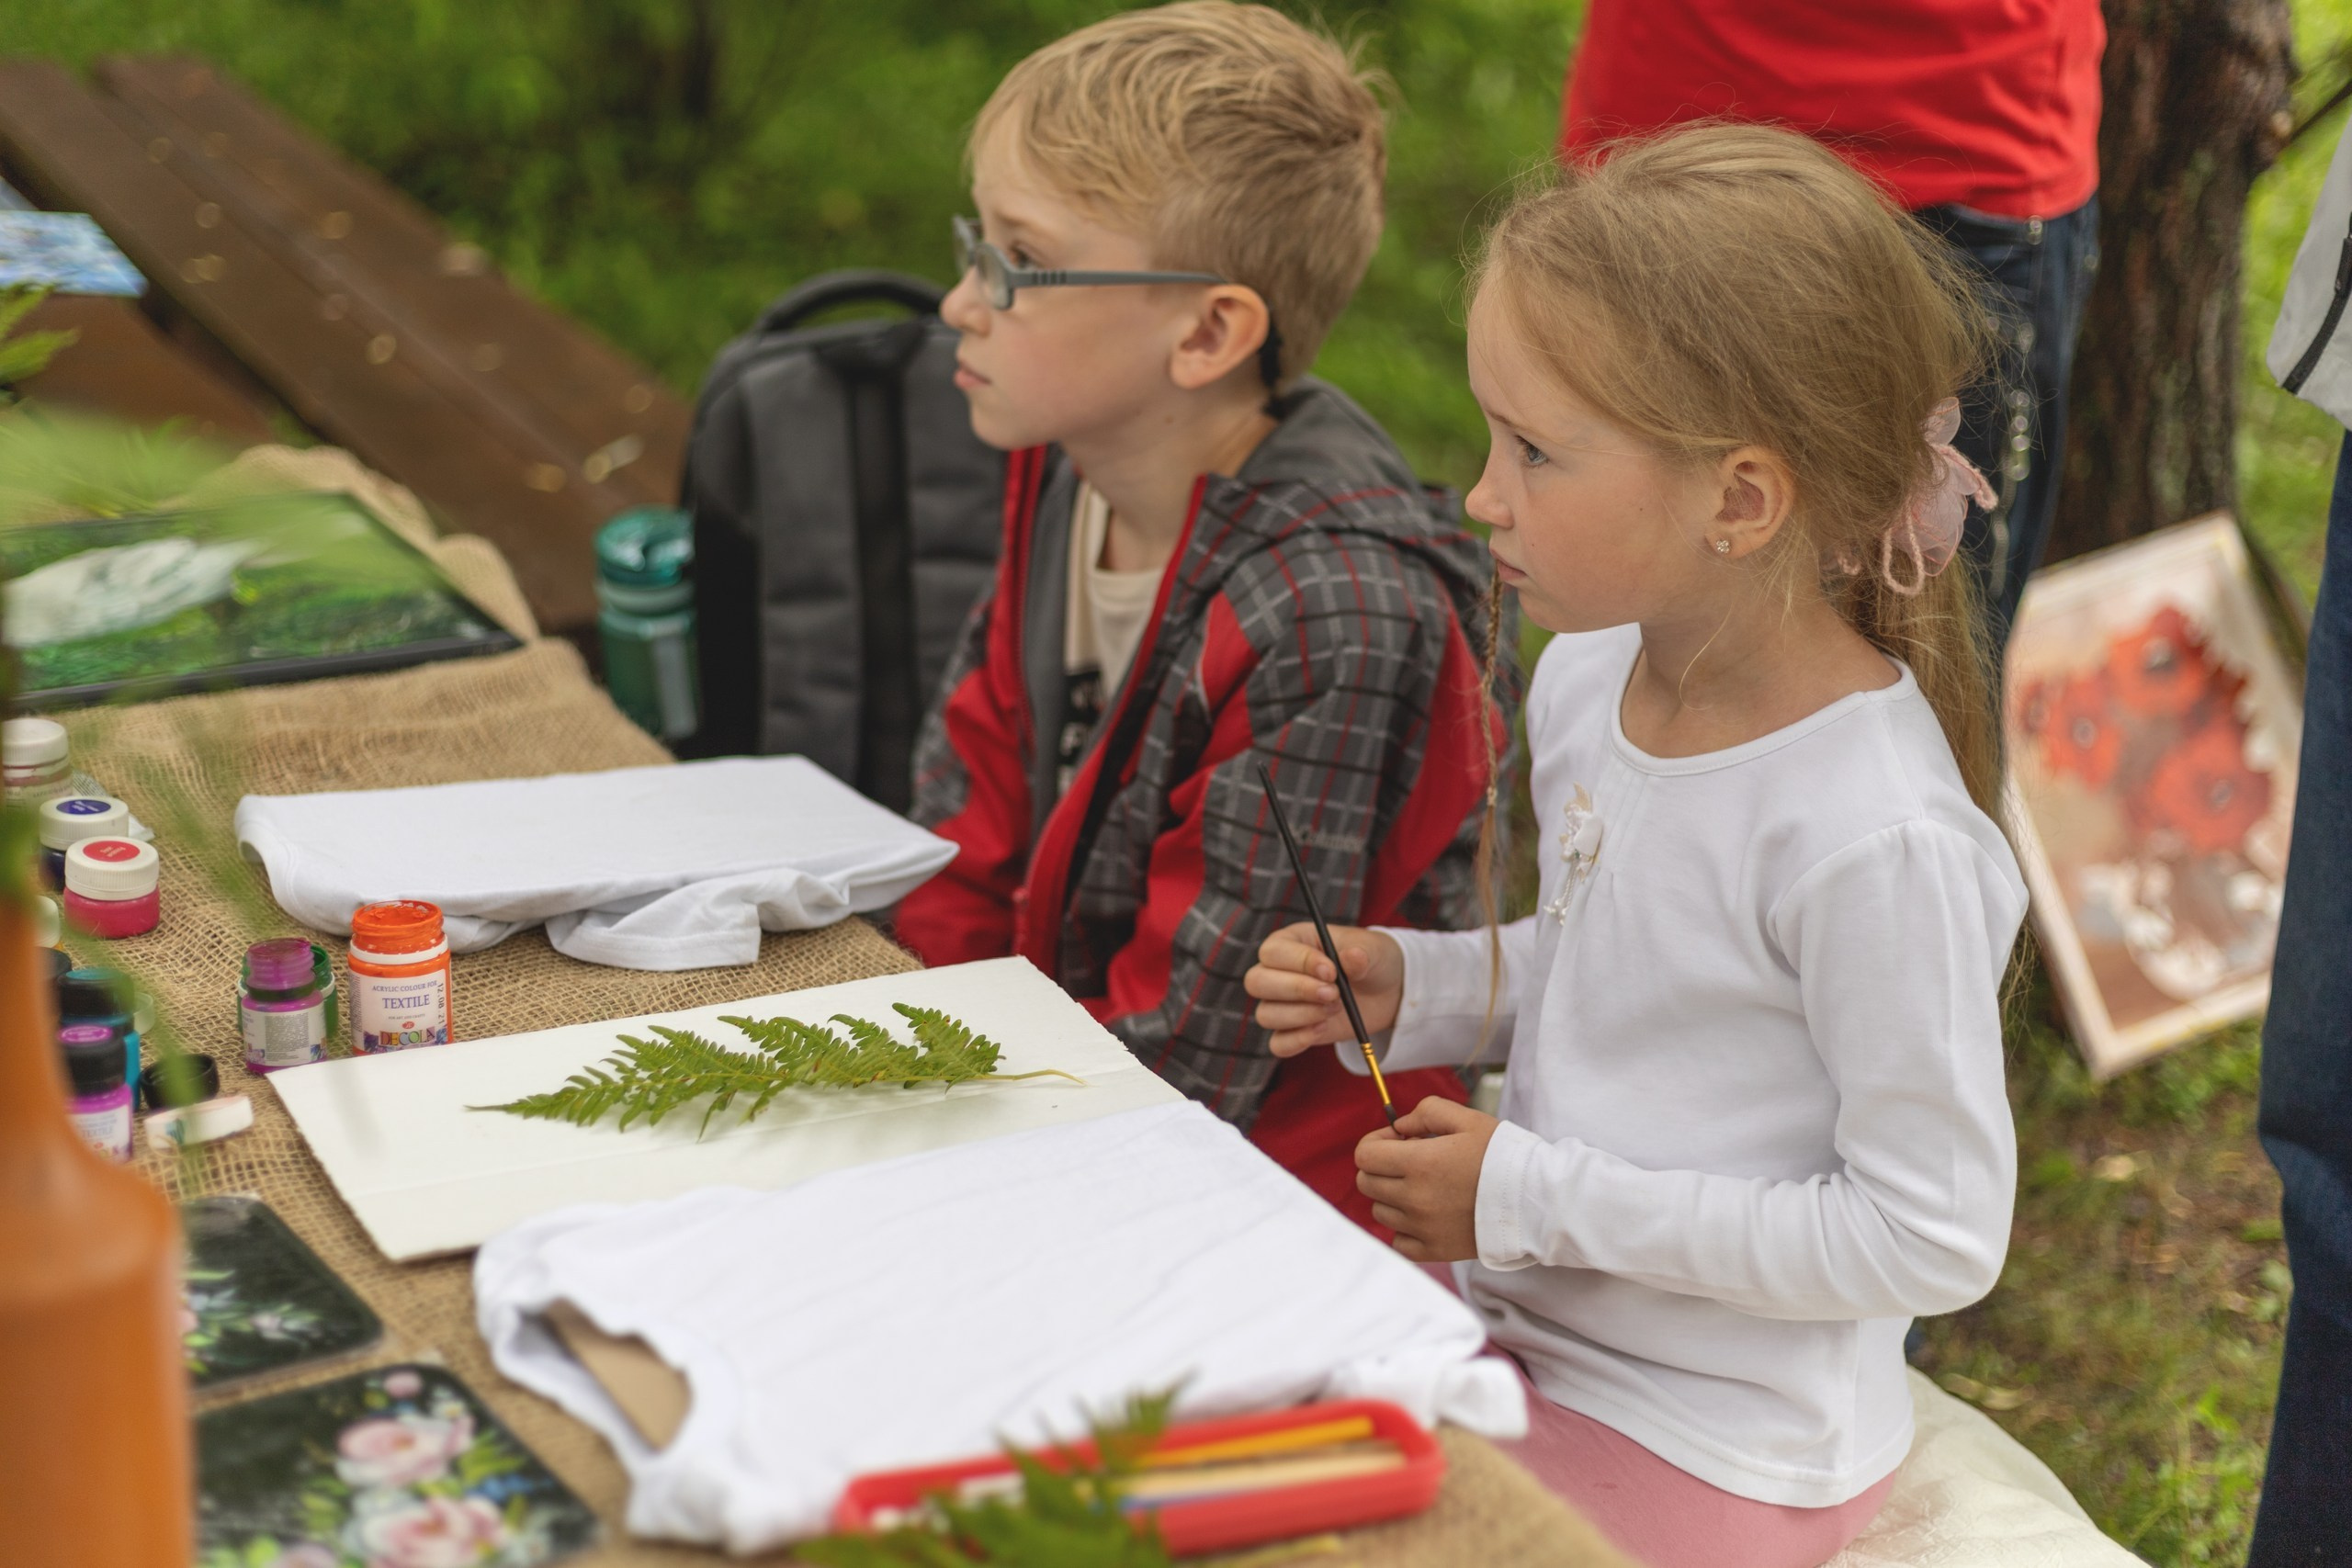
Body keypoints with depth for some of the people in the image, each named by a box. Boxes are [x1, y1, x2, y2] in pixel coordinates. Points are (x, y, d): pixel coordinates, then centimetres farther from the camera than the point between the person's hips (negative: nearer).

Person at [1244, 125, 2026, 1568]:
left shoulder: (1873, 841, -28)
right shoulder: (1586, 678, -3)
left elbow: (1935, 1239, -22)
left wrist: (1536, 1198, -21)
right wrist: (1411, 987, -5)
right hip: (1531, 1331, 7)